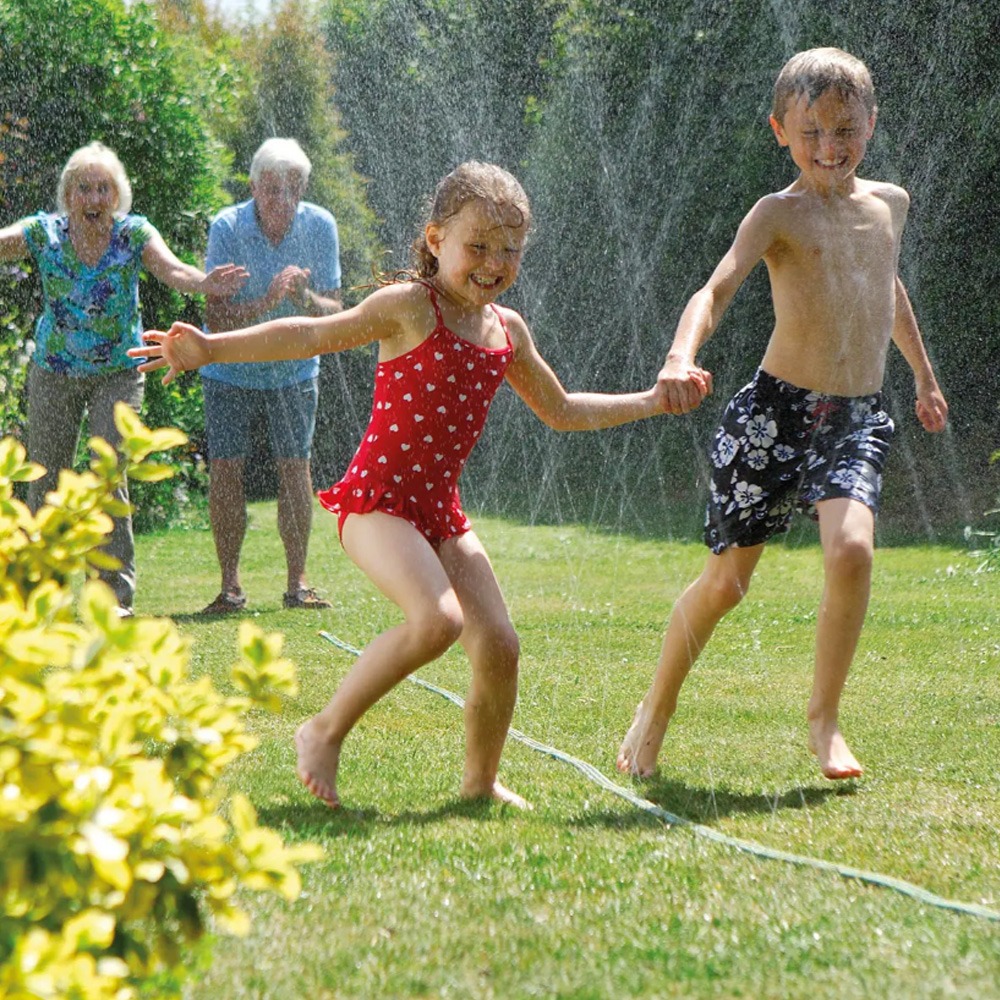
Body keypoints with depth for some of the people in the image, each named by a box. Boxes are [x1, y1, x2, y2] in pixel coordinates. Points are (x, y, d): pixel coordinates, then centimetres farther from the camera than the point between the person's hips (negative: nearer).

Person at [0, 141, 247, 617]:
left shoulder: (134, 234, -8)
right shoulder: (44, 231, -5)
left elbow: (170, 269, -24)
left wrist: (201, 283, -47)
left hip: (117, 373, -1)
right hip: (53, 372, 2)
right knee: (45, 479, 5)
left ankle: (115, 591, -7)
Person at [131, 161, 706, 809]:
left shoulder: (507, 330, 12)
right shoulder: (411, 308, -6)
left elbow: (562, 412, 26)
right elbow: (313, 335, -7)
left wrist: (650, 402, 24)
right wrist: (211, 349, -15)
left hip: (441, 511, 7)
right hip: (377, 500, -7)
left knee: (499, 644, -2)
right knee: (437, 619, -28)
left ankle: (481, 781, 20)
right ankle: (326, 733, -10)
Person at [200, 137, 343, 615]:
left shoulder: (319, 226, -11)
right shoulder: (227, 227, -17)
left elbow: (334, 311, -8)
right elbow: (217, 320, -20)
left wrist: (304, 298, -29)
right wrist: (270, 299, -34)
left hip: (293, 370, 1)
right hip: (230, 372, -1)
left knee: (295, 468, -6)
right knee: (224, 469, -7)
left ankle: (297, 583, 3)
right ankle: (230, 585, 2)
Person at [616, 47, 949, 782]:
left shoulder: (890, 203, 11)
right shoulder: (780, 212, -6)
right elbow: (717, 289, -21)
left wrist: (924, 375, 41)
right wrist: (681, 358, -41)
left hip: (860, 418, 3)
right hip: (778, 411, -3)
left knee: (852, 550, -23)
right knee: (727, 578, 3)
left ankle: (824, 719, -6)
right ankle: (657, 708, 27)